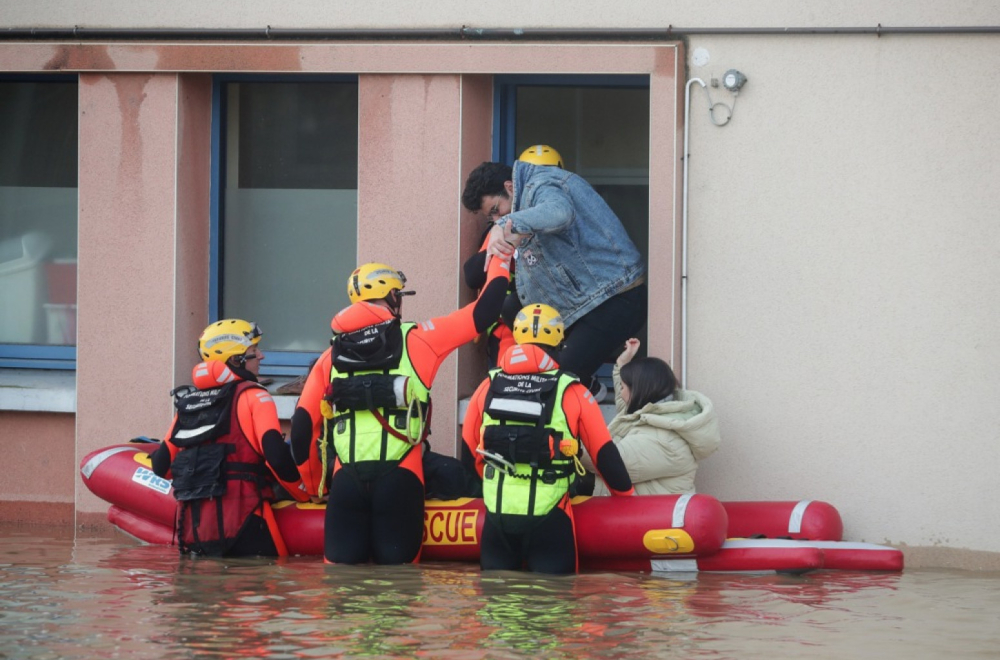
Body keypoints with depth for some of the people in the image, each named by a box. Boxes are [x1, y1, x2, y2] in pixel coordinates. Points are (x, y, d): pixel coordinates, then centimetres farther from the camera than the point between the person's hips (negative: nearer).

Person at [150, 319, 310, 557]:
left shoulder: (187, 402, 18)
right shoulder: (253, 396, 0)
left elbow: (162, 465, 18)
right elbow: (276, 455, -12)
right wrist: (307, 496, 3)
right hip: (240, 524, -6)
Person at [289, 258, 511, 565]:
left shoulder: (331, 357, 16)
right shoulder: (416, 339, 7)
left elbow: (302, 427, 12)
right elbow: (481, 315, 10)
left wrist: (316, 488, 24)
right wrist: (500, 262, 27)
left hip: (346, 480, 2)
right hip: (399, 479, -2)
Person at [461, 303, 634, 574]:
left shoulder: (488, 387, 5)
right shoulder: (572, 393, -4)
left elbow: (468, 451, 15)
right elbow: (605, 454, 0)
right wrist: (626, 495, 15)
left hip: (497, 513, 3)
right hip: (547, 518, -3)